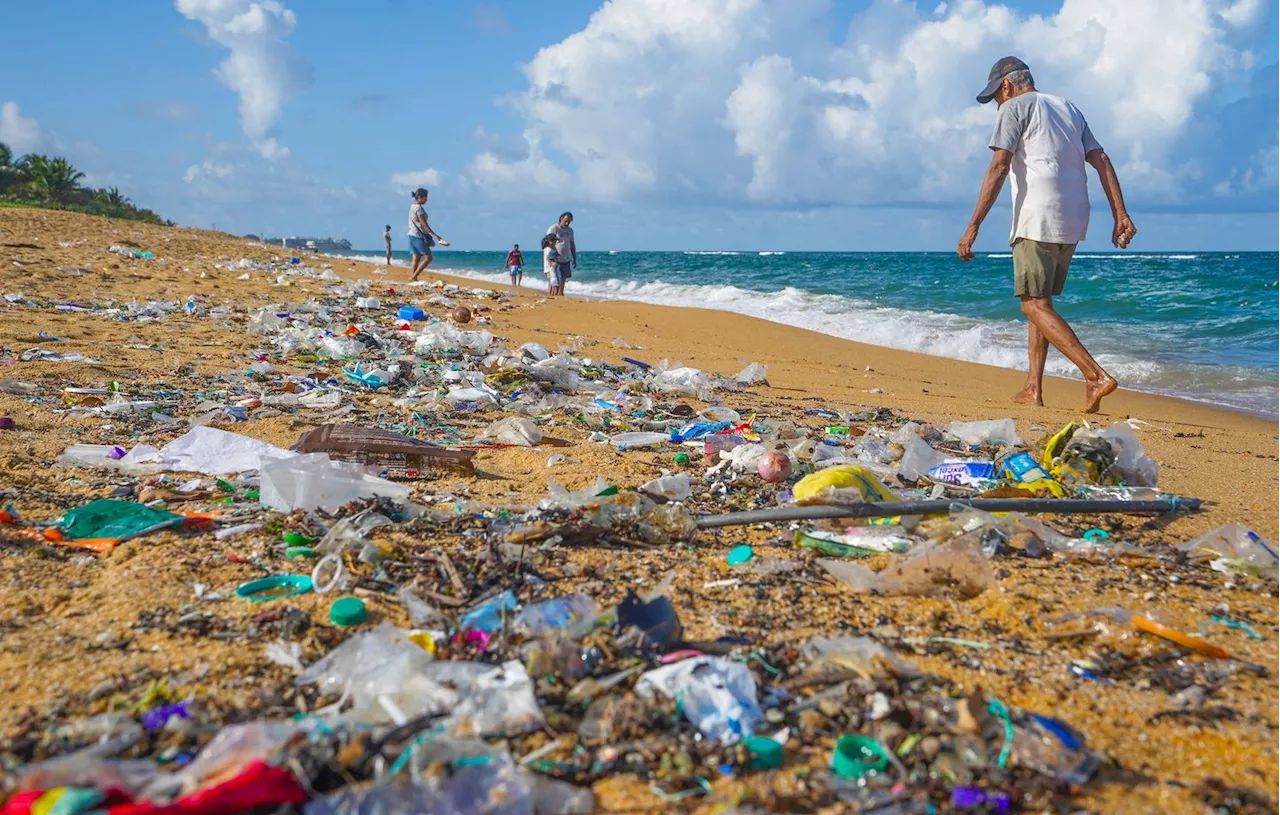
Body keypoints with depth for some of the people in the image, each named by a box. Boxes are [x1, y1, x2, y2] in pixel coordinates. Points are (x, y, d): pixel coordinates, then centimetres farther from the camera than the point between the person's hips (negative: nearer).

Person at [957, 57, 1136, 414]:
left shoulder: (1014, 108, 1)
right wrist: (1121, 214, 8)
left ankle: (1096, 376, -20)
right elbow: (1101, 160, 13)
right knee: (1038, 300, 15)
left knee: (1034, 304, -8)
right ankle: (1033, 388, 13)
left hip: (1038, 220, -8)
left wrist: (973, 227, -15)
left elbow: (998, 168, -11)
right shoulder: (1068, 108, 23)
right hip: (1072, 223, 8)